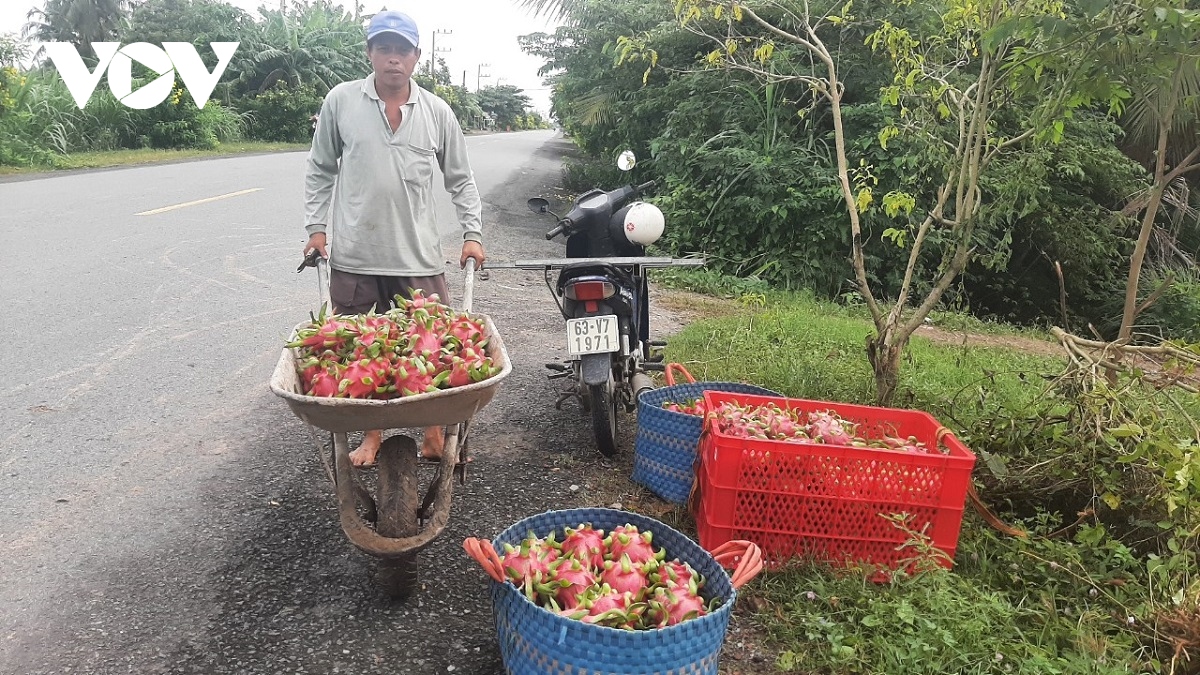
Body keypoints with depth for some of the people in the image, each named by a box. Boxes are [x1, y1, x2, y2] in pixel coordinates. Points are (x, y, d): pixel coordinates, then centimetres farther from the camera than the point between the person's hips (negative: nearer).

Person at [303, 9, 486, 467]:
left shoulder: (437, 112, 4)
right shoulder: (340, 102, 3)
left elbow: (460, 179, 11)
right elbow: (320, 171, 10)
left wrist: (472, 233, 2)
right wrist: (316, 227, 3)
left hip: (419, 256, 0)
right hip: (353, 255, 0)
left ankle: (435, 437, 21)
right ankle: (371, 436, 28)